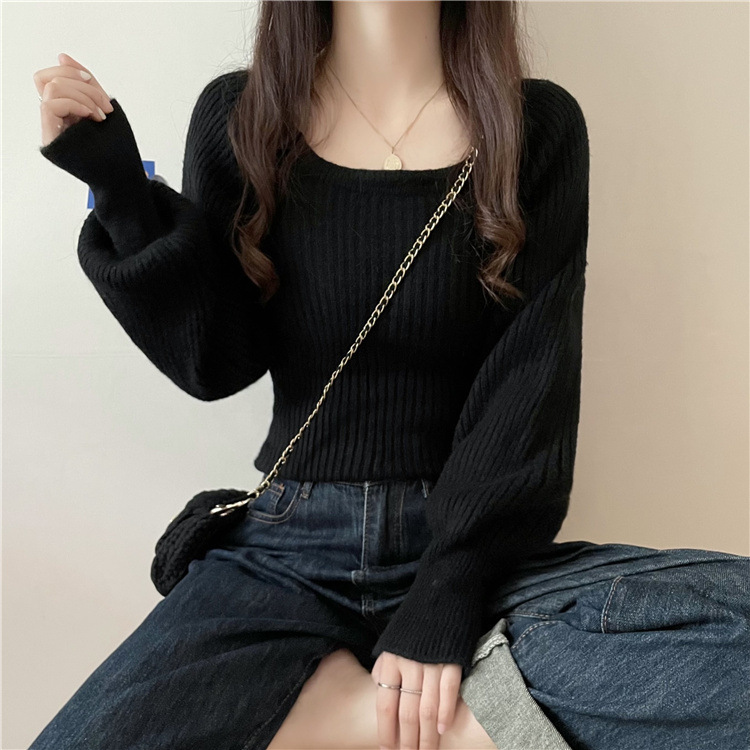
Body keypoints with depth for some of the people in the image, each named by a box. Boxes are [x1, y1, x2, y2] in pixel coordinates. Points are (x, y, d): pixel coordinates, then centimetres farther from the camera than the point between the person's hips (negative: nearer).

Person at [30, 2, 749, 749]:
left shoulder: (538, 126, 1)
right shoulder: (236, 116, 5)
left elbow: (528, 386, -7)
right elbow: (218, 364, -1)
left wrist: (445, 600, -17)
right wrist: (119, 186, -11)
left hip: (474, 547, 1)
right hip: (293, 549, 1)